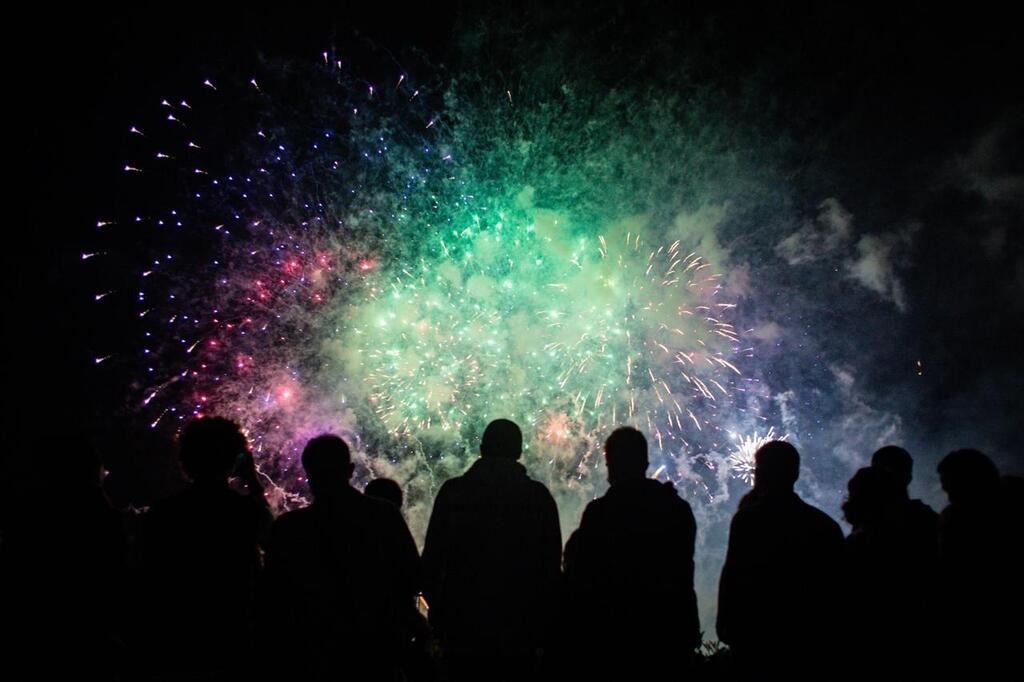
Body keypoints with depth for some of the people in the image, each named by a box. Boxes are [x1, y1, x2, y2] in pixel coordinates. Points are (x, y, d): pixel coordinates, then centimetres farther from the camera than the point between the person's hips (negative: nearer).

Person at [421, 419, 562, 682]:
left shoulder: (452, 491, -2)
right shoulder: (538, 496, -2)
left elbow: (432, 556, -1)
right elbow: (552, 563, 0)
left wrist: (438, 607, 11)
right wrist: (544, 626, 8)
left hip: (461, 623, 0)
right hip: (518, 629, 0)